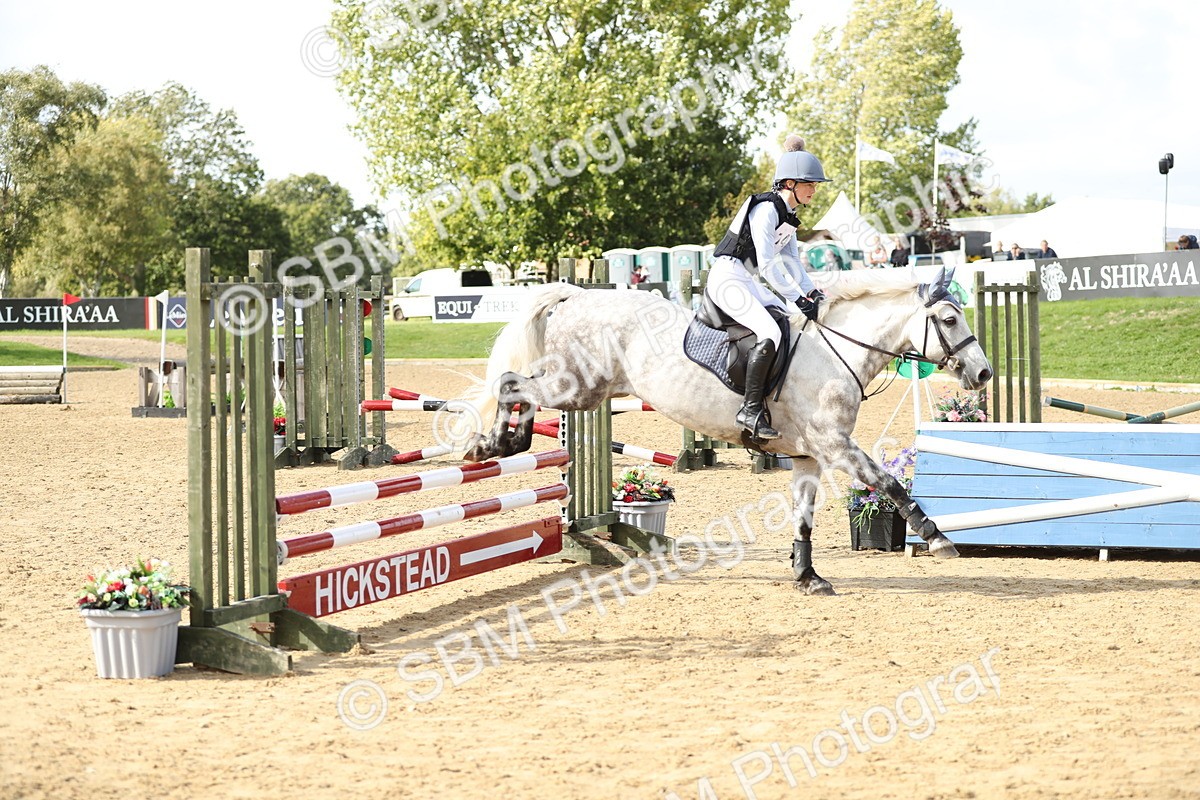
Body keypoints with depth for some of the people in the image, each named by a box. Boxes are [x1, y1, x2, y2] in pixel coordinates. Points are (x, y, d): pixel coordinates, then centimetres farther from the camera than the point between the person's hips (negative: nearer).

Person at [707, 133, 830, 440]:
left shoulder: (788, 215, 14)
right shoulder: (766, 209, -17)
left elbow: (791, 260, 17)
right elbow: (767, 265, -22)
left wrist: (812, 292, 2)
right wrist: (798, 299, -21)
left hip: (749, 282, 11)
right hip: (728, 278, -11)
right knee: (770, 333, -27)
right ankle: (750, 411, -26)